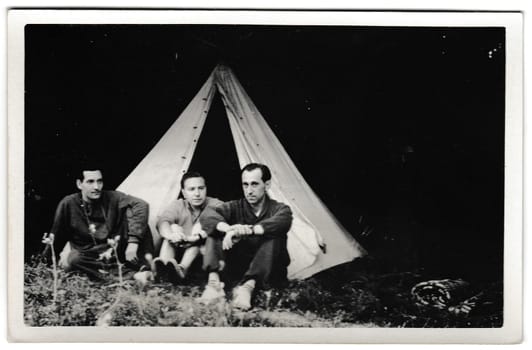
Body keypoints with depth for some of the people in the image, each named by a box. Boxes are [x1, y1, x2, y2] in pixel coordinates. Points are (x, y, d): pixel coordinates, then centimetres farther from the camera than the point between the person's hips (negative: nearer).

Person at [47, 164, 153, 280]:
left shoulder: (112, 198, -11)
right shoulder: (68, 204, -10)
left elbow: (141, 205, -26)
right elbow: (56, 236, 2)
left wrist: (133, 241, -35)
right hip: (88, 254, -1)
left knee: (130, 210, -21)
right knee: (72, 260, -36)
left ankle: (144, 266, -20)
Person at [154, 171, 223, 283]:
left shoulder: (216, 205, 2)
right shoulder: (177, 205, 7)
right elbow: (162, 221, -15)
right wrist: (171, 235, -40)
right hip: (178, 251, 2)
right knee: (173, 227, -18)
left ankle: (182, 269, -47)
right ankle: (163, 264, -45)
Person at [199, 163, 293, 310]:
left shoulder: (279, 209, -6)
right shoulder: (235, 207, 0)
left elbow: (281, 222, -34)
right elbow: (207, 217, -22)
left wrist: (247, 231, -48)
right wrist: (229, 228, -44)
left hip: (269, 274, -2)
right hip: (238, 270, 3)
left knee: (274, 238, -32)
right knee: (215, 231, -16)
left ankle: (247, 287, -42)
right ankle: (214, 282, -32)